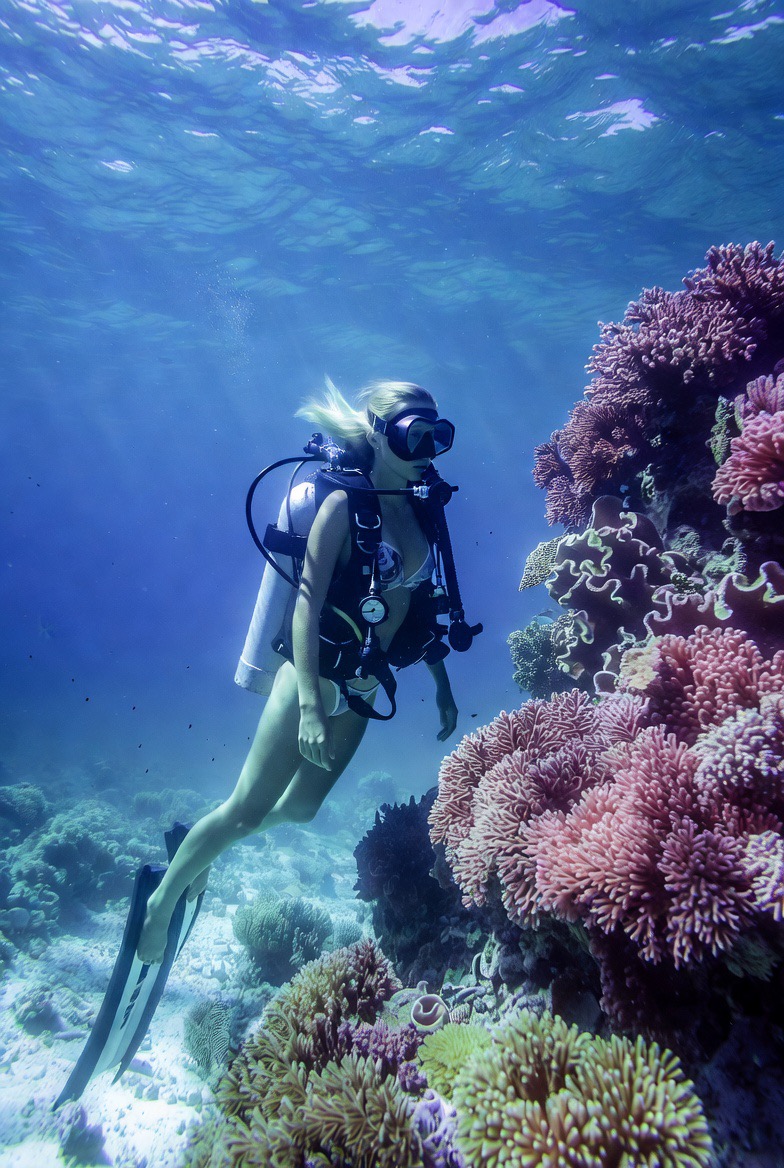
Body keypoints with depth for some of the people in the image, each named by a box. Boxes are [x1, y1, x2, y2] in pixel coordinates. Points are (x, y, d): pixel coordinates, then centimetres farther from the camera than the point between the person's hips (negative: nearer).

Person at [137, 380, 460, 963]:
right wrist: (310, 707, -27)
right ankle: (162, 899, 27)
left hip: (363, 690, 7)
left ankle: (198, 848, 44)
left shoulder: (420, 509, 2)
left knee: (300, 807, 20)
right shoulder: (345, 504, -18)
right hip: (317, 678, -7)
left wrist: (443, 687, 12)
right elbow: (308, 604, -22)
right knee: (245, 810, 3)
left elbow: (418, 608, 10)